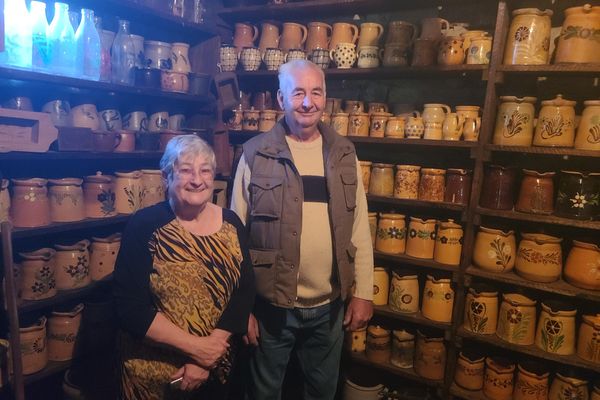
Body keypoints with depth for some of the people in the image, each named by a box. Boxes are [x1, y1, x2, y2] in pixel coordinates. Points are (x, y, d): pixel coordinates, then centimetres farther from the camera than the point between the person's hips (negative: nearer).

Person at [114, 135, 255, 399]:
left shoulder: (230, 224, -4)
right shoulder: (144, 225, -13)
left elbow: (245, 290, -8)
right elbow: (129, 306, -15)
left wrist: (206, 358, -16)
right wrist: (196, 347, -19)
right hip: (153, 370, -2)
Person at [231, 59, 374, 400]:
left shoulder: (343, 154, 0)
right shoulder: (256, 154, -10)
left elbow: (359, 230, 3)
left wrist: (363, 293, 1)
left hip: (329, 306, 3)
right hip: (271, 305, -2)